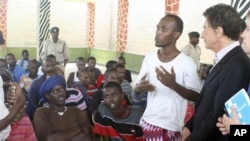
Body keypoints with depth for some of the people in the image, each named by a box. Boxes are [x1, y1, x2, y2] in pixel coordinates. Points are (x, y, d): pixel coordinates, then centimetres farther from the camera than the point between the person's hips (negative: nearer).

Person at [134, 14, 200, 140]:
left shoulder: (186, 63, -12)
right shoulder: (149, 57, 2)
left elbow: (196, 97, -11)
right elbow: (136, 87, 8)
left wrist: (174, 85, -25)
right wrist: (139, 87, -14)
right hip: (148, 121, 5)